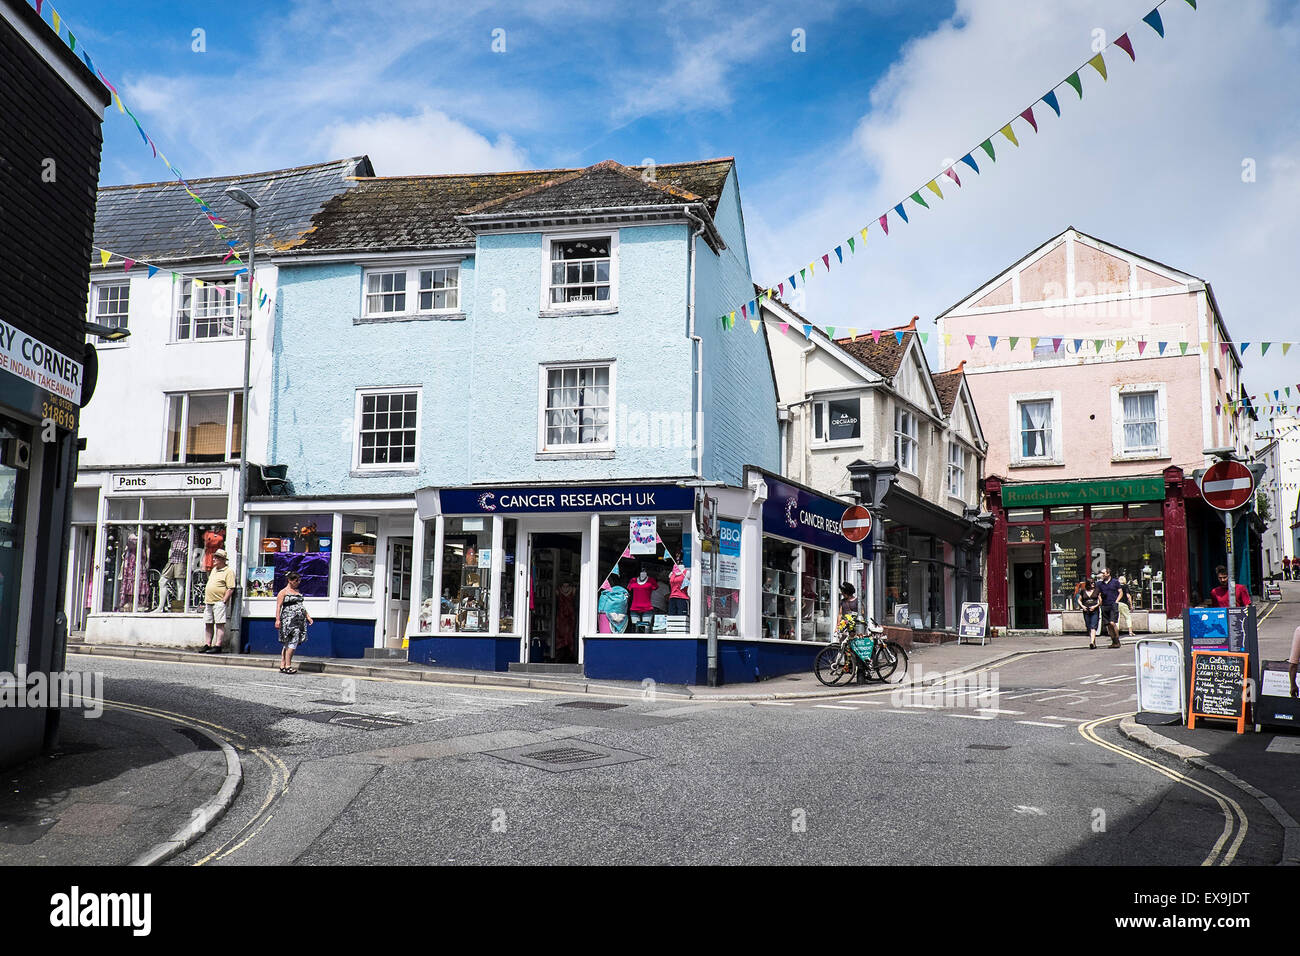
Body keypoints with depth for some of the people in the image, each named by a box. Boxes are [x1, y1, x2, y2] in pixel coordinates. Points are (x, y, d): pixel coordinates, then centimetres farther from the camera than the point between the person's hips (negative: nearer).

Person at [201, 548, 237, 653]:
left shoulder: (228, 572, -8)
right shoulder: (214, 569, 20)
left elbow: (230, 589, -14)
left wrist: (224, 601, -18)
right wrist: (206, 600, 21)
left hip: (219, 602, -9)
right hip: (209, 602, 9)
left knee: (219, 624, -8)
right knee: (208, 624, 9)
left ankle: (217, 646, -10)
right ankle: (207, 645, 13)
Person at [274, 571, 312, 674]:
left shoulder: (298, 591, 21)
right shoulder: (283, 592, -2)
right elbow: (278, 606, -8)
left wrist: (308, 616, 21)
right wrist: (277, 620, -17)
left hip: (299, 621, 8)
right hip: (289, 619, -8)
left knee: (287, 644, 8)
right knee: (293, 641, -15)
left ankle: (282, 666, 9)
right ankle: (287, 666, -14)